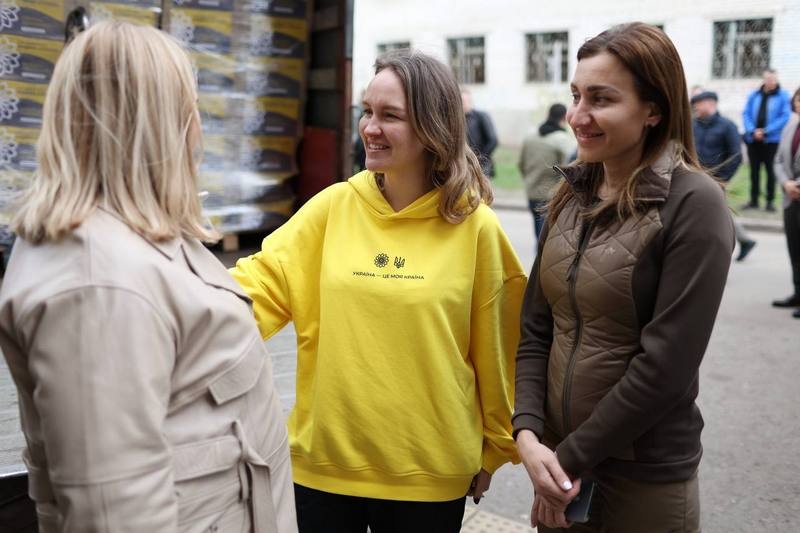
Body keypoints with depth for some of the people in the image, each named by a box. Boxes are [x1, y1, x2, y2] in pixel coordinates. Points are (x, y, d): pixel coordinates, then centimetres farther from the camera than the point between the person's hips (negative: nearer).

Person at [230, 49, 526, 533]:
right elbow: (263, 281, -8)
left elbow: (494, 350, -1)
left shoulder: (475, 227, -8)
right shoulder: (333, 207, -2)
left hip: (429, 472, -2)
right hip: (324, 461, 2)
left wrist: (494, 447, 6)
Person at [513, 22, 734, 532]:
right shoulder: (572, 198, 3)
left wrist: (574, 454, -13)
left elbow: (666, 365, -18)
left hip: (645, 478, -5)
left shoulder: (693, 205, -15)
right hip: (562, 462, 5)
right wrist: (527, 434, -10)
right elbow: (536, 330, 3)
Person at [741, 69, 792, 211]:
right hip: (753, 139, 3)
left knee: (770, 170, 2)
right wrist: (753, 130, -13)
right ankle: (754, 200, 17)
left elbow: (785, 116, -10)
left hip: (772, 139, -3)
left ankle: (770, 200, 10)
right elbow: (746, 114, 3)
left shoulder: (783, 96, -2)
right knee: (754, 170, 9)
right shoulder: (754, 95, 8)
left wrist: (766, 131, -16)